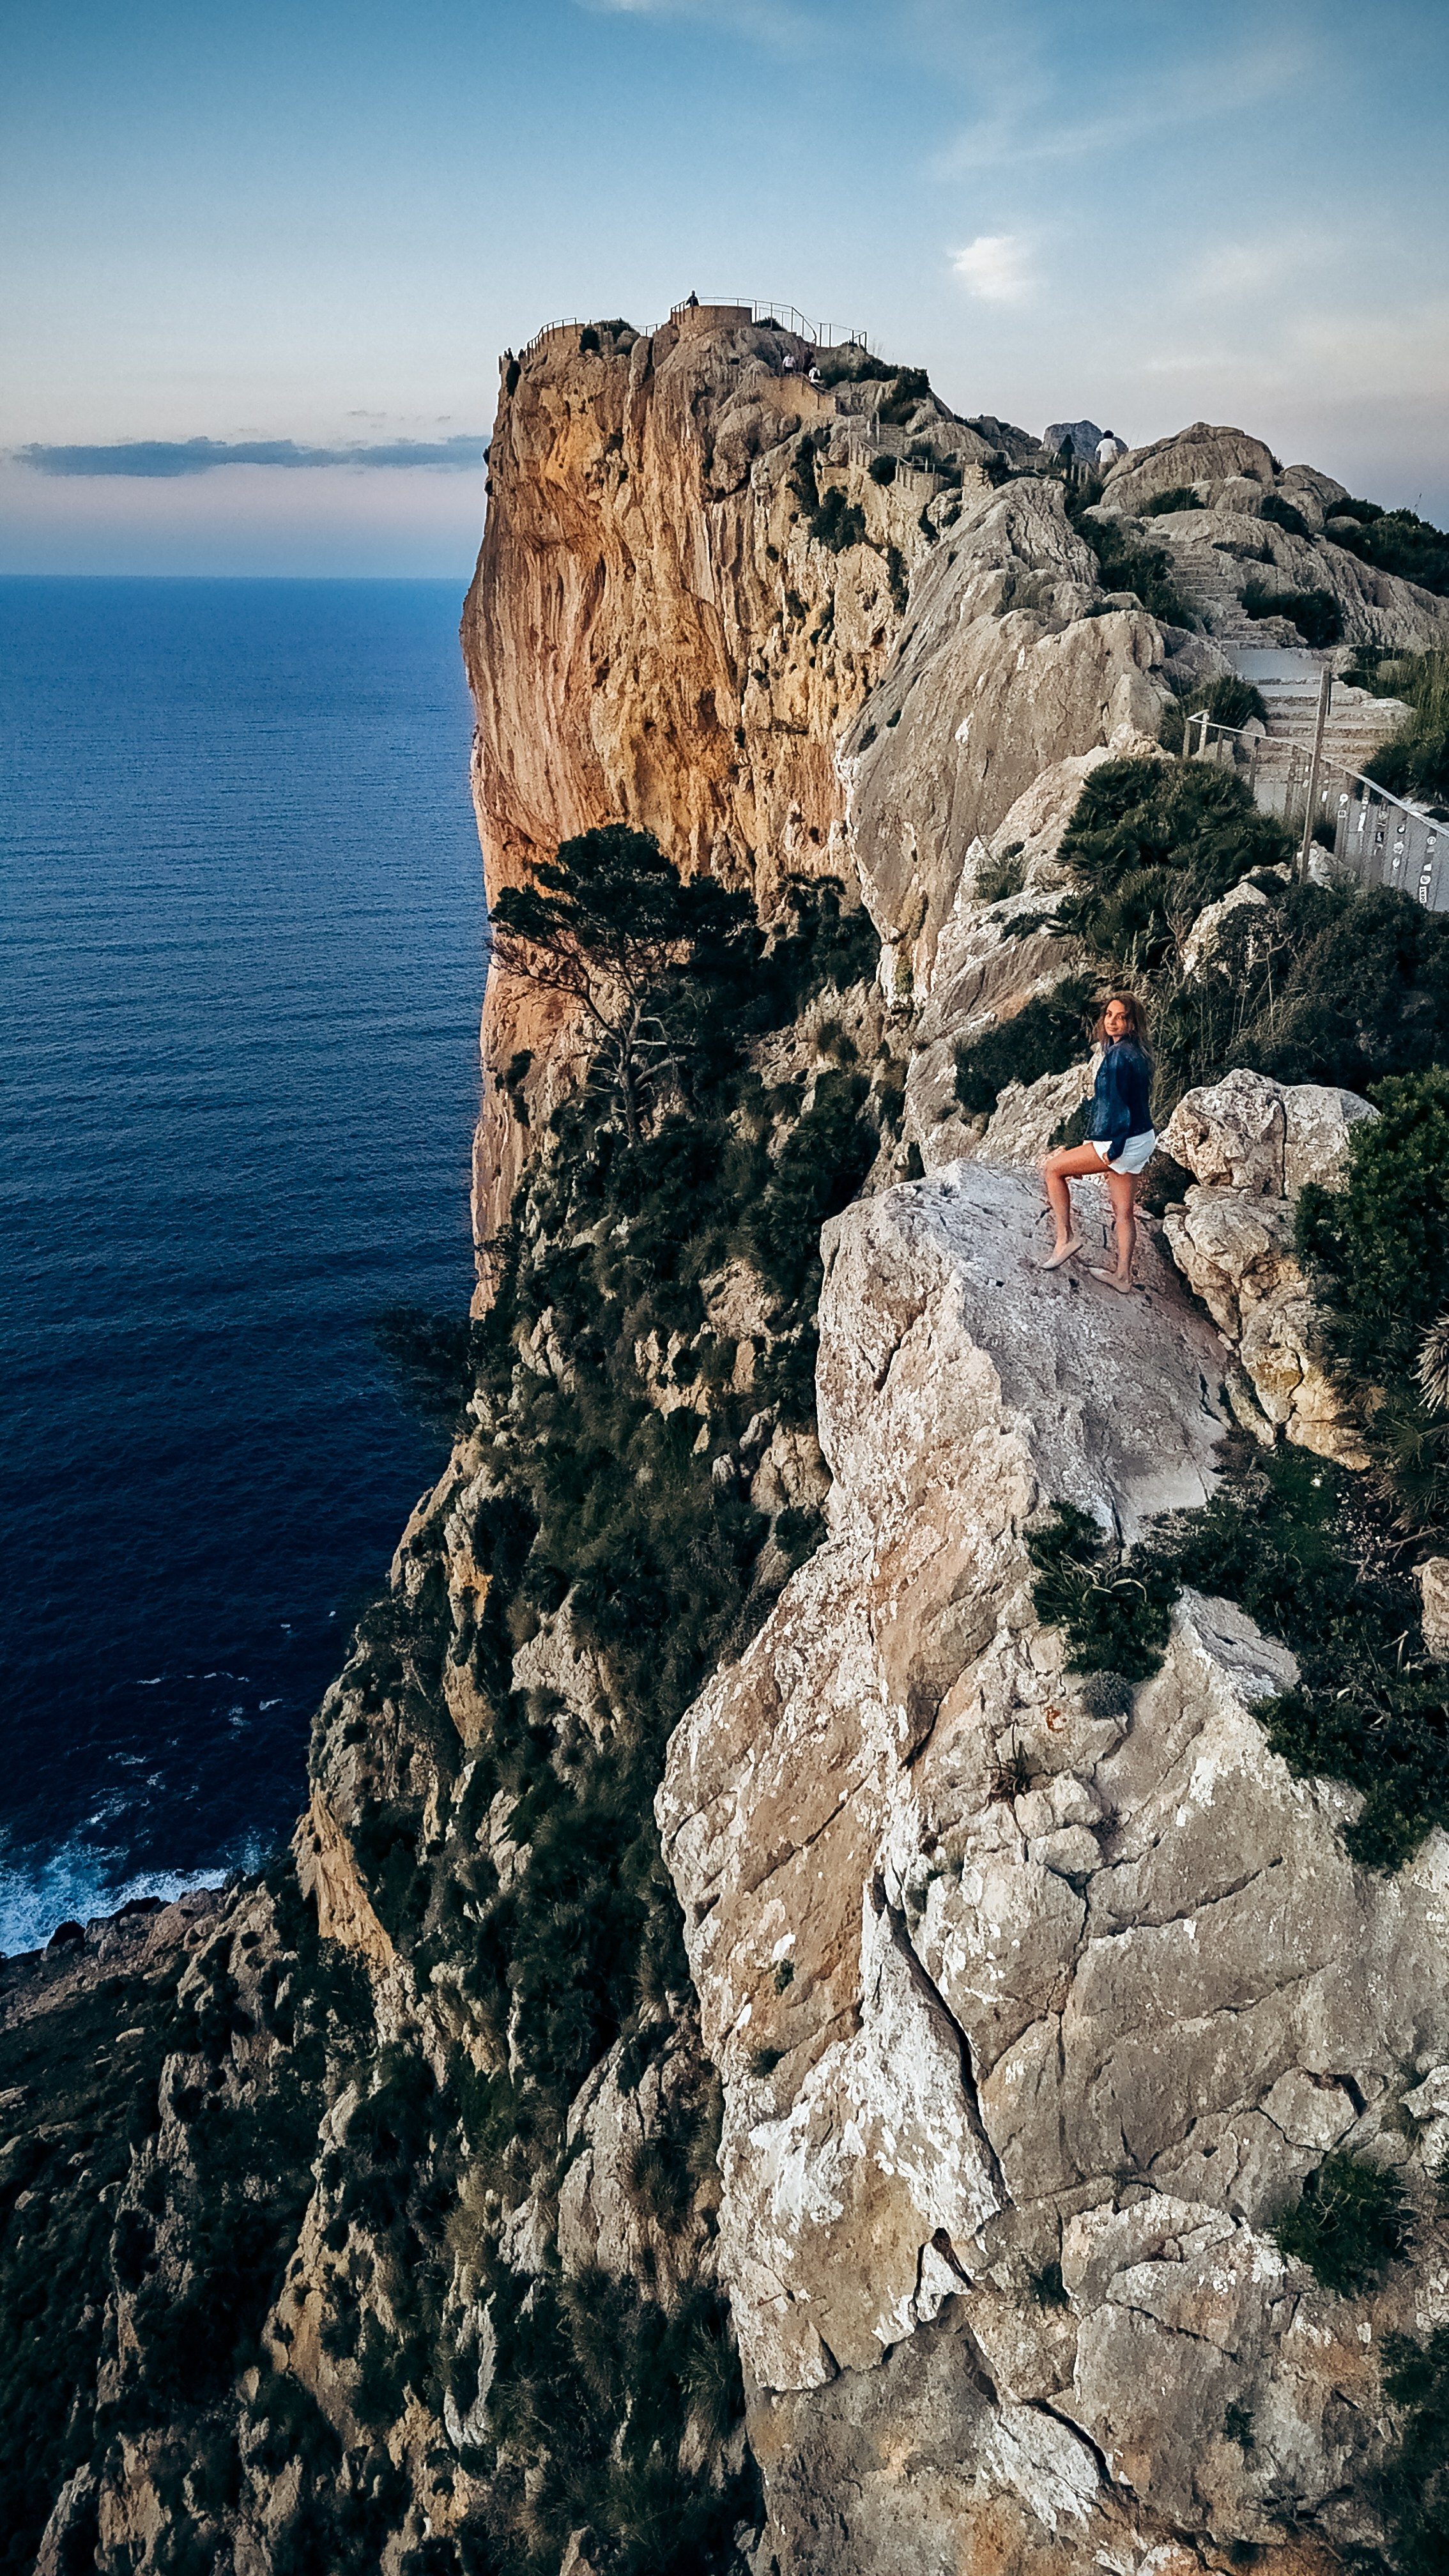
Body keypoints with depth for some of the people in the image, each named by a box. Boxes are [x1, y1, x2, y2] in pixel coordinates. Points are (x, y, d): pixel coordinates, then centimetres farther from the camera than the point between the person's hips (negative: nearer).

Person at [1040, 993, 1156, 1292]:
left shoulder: (1120, 1054, -18)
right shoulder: (1133, 1052, 12)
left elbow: (1120, 1103, -21)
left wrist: (1114, 1147, -18)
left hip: (1123, 1143, -10)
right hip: (1139, 1141, 10)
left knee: (1052, 1169, 2)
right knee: (1123, 1212, 14)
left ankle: (1065, 1237, 5)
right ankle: (1123, 1276, 20)